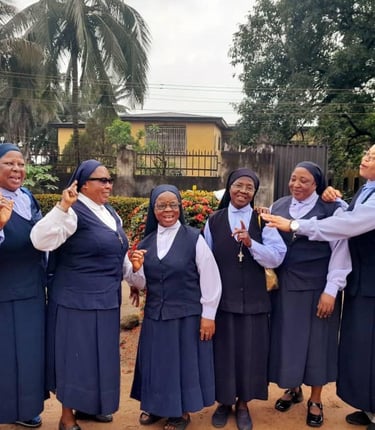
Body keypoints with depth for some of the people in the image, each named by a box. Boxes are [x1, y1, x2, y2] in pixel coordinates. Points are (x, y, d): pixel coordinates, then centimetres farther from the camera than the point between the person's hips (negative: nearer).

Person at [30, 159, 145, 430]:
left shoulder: (110, 213, 10)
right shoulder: (74, 212, -15)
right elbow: (40, 240, -29)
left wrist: (135, 271, 10)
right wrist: (63, 207, -39)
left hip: (106, 300, 8)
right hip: (76, 300, -8)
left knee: (100, 354, 18)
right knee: (75, 354, 5)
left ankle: (87, 406, 39)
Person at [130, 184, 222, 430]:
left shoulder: (194, 238, -11)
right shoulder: (147, 242, 3)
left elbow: (210, 279, -9)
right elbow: (142, 283, 9)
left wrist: (208, 315, -8)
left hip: (187, 314, -4)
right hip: (155, 314, 4)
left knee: (183, 362, 9)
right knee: (157, 361, 15)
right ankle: (156, 406, 37)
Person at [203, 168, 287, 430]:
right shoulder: (214, 222, 2)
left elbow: (276, 258, -11)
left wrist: (251, 243, -26)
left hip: (253, 300, 0)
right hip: (222, 299, 1)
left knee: (249, 353, 9)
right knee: (224, 352, 11)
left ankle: (243, 404, 29)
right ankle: (224, 402, 31)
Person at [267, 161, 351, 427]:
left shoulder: (332, 209, -8)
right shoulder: (278, 207, 3)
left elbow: (340, 251, -9)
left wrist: (331, 290, -12)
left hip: (317, 287, -3)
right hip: (284, 286, 4)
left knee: (316, 340, 8)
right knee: (287, 337, 12)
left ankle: (316, 399, 27)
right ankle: (294, 388, 35)